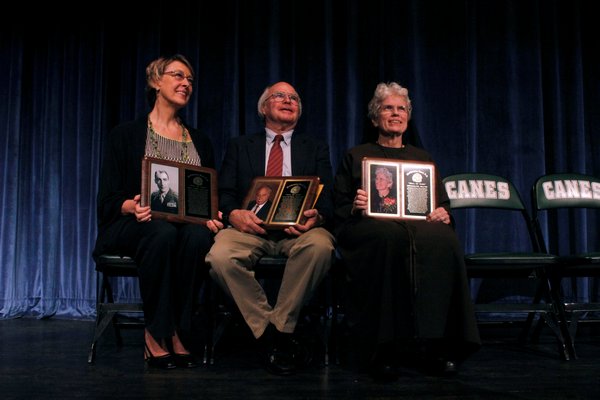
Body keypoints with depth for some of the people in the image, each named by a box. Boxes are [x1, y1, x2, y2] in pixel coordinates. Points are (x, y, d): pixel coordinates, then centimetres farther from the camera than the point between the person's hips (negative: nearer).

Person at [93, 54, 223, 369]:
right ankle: (157, 334, -26)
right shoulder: (126, 134, 7)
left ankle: (173, 333, -26)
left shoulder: (200, 141, 19)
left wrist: (213, 217, -11)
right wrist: (132, 207, -24)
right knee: (163, 233, -38)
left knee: (199, 236, -35)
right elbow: (108, 198, 0)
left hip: (188, 225, 3)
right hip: (134, 224, -3)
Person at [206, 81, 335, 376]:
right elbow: (224, 194, 10)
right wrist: (233, 214, -15)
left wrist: (316, 216, -15)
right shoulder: (239, 146, 21)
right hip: (250, 226, 0)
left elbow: (328, 198, 10)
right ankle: (270, 334, -18)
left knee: (320, 245, -37)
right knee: (219, 257, -33)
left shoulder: (316, 149, 22)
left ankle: (281, 327, -20)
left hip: (298, 229, 0)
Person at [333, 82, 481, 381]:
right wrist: (355, 207, -11)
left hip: (421, 224, 2)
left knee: (442, 240, -37)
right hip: (369, 225, -2)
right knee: (392, 235, -41)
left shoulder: (423, 159, 29)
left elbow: (443, 205, 21)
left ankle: (434, 345, -32)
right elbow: (338, 210, 13)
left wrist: (443, 214, -3)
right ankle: (384, 349, -36)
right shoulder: (356, 157, 21)